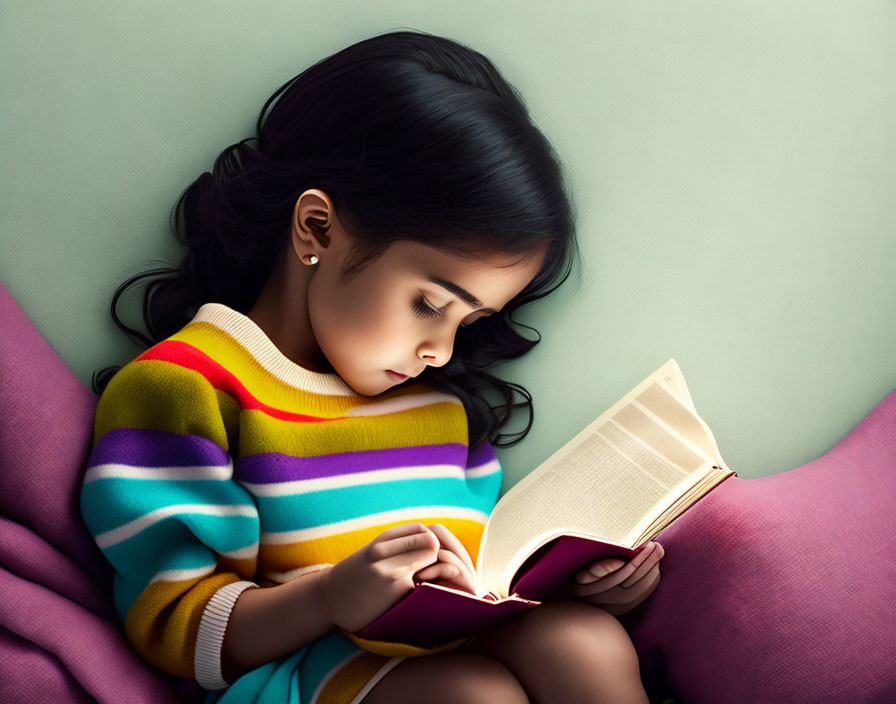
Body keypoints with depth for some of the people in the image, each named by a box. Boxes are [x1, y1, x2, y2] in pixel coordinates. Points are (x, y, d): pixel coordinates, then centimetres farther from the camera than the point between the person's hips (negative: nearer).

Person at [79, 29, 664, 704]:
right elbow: (172, 628, -10)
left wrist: (571, 576, 3)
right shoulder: (182, 384, -7)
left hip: (459, 645, 7)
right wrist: (330, 597, -28)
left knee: (585, 641, -22)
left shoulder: (441, 399, 17)